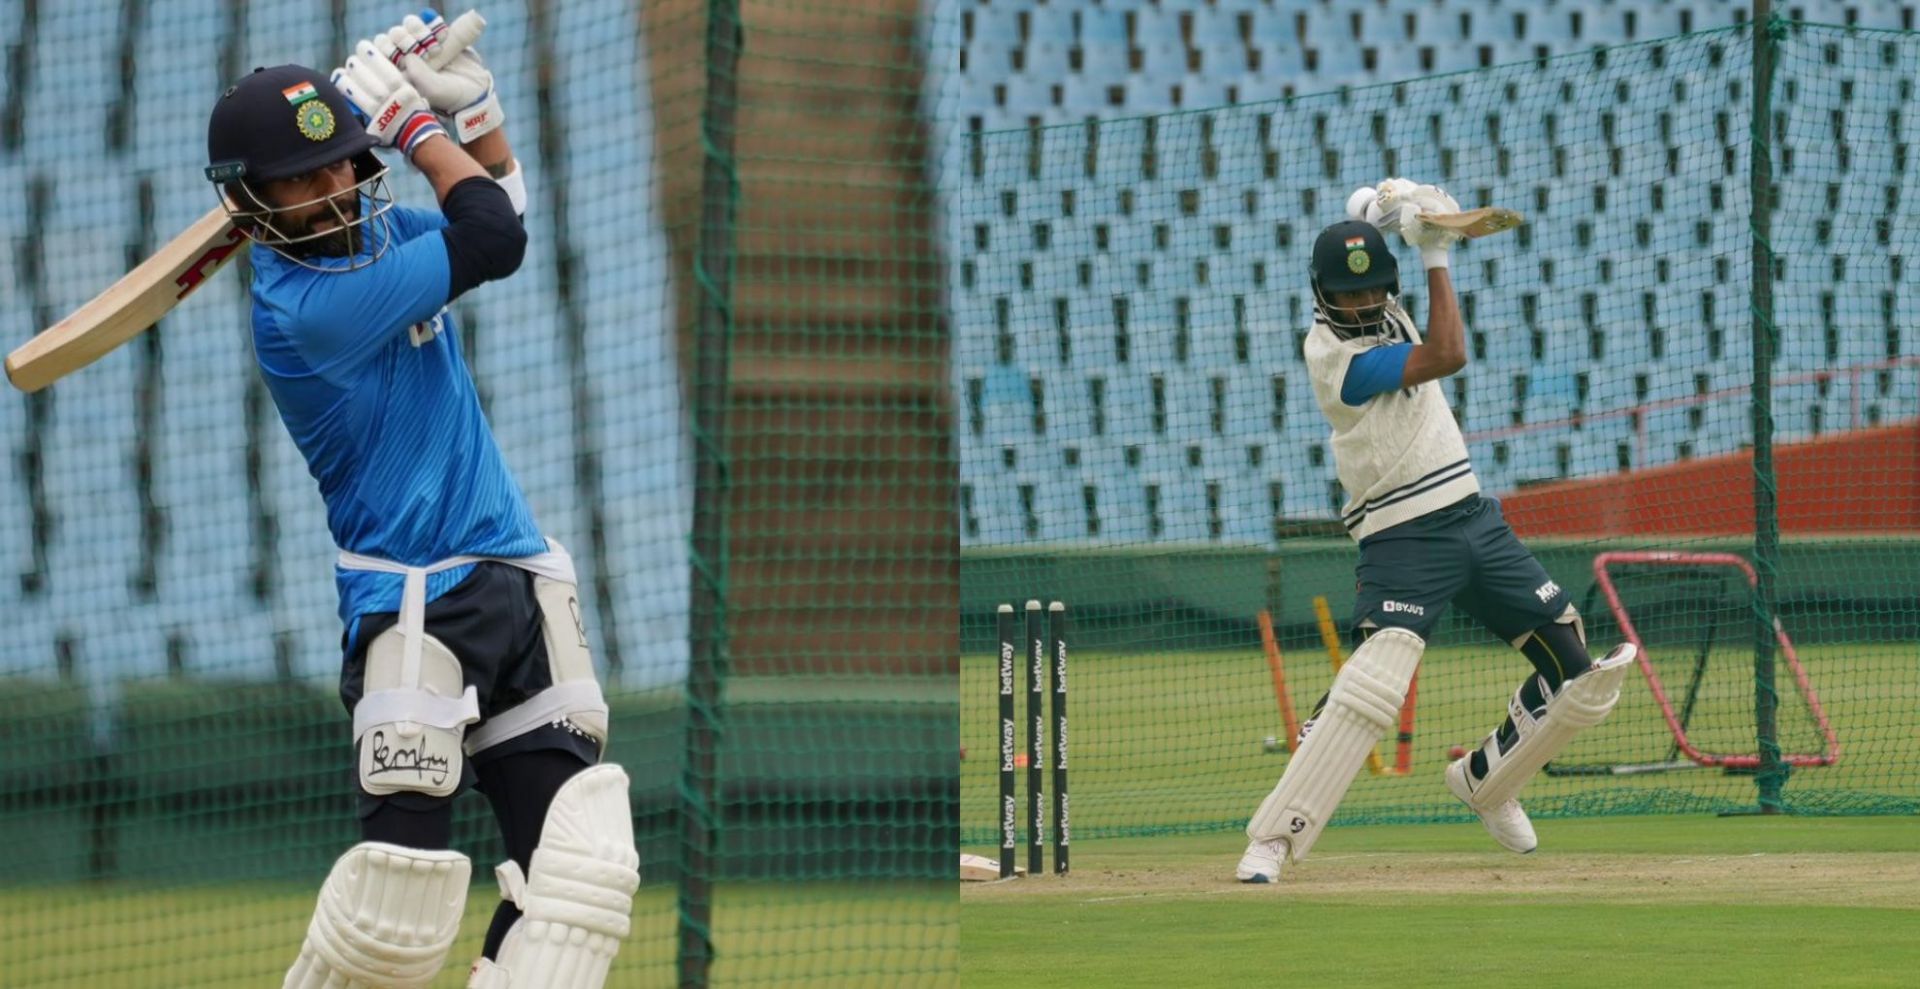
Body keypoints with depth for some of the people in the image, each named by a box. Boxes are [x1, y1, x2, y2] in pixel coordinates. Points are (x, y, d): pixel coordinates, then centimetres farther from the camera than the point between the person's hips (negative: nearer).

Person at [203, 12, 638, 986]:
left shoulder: (373, 232, 9)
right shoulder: (300, 309, -18)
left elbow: (496, 193, 26)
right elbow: (493, 239, -18)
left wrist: (463, 95, 7)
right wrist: (411, 118, -5)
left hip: (517, 583, 8)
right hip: (416, 607, -8)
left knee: (580, 867, -5)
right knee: (402, 888, -12)